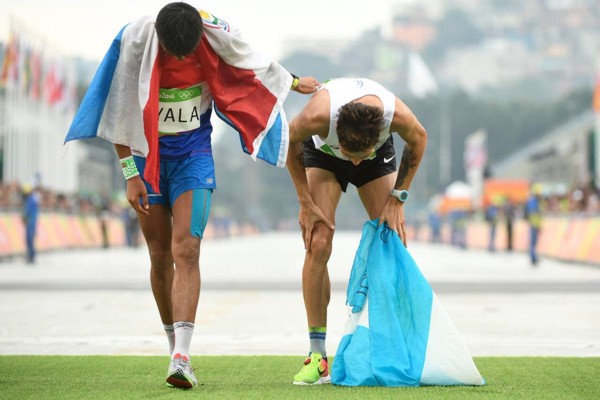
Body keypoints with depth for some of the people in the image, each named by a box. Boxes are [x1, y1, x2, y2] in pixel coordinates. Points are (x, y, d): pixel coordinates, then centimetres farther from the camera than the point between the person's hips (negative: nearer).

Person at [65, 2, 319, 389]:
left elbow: (258, 66, 8)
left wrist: (295, 82, 23)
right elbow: (118, 113, -10)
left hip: (193, 154, 0)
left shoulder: (216, 34, -15)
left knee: (186, 251, -15)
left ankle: (181, 358, -23)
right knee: (161, 256, 5)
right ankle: (175, 347, 21)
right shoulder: (134, 41, -19)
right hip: (146, 154, 1)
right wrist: (131, 175, -10)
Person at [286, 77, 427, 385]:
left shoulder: (398, 115, -39)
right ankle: (317, 356, -11)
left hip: (378, 154, 1)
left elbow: (418, 139, -12)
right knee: (318, 245, -15)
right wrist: (305, 202, -15)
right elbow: (289, 140, -17)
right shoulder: (318, 115, -42)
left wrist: (398, 198, -12)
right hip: (322, 150, -1)